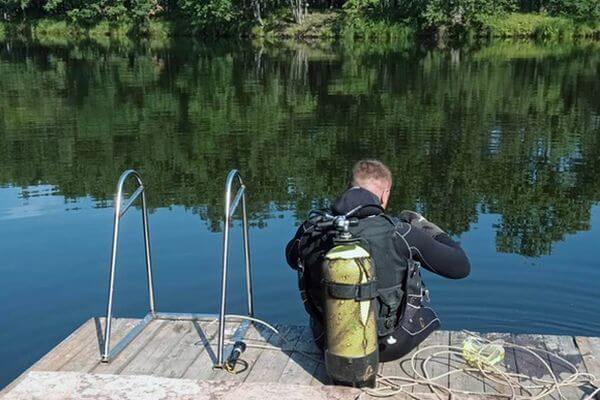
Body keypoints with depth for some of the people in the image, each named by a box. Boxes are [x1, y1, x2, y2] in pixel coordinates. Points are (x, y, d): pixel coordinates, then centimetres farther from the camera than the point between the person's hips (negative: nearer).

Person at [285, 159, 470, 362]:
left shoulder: (312, 228, -11)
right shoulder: (398, 233, -20)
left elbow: (292, 258, 12)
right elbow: (461, 267, -11)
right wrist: (429, 228, 3)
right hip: (388, 347, -2)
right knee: (429, 315, 30)